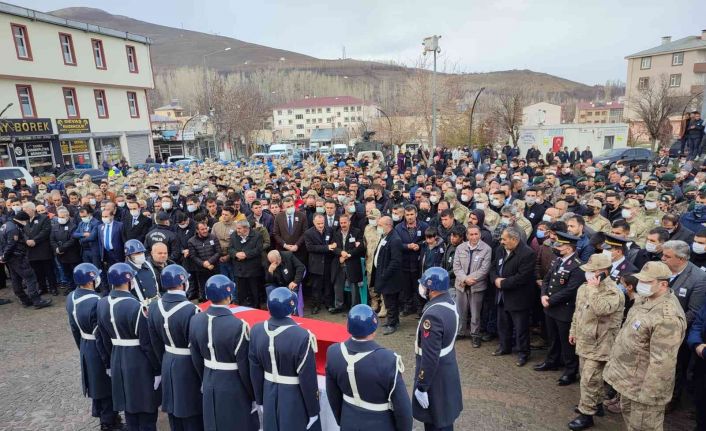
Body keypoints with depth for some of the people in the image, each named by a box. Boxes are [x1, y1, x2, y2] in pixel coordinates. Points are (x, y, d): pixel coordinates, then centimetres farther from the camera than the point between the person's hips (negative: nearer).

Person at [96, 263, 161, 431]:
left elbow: (103, 339, 7)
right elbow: (148, 343, -19)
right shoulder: (136, 306, -25)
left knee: (128, 404, 23)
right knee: (146, 407, 11)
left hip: (117, 360, 7)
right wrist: (157, 369, -9)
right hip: (139, 362, -7)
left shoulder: (102, 304, -4)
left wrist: (108, 363, 19)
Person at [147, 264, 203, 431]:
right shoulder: (190, 310, -27)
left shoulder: (154, 306, -5)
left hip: (168, 365, 6)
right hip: (188, 367, -6)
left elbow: (156, 342, 5)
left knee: (174, 417, 21)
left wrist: (165, 362, 19)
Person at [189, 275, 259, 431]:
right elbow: (245, 367, -19)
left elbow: (196, 359, 4)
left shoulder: (195, 320, -9)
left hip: (210, 386, 6)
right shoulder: (238, 326, -28)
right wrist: (254, 395, -4)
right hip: (234, 389, -5)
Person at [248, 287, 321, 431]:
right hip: (295, 398, -5)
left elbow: (255, 372, 0)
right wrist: (313, 411, -6)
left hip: (270, 396, 5)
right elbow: (308, 380, -20)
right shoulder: (302, 336, -28)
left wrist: (260, 400, 14)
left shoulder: (257, 331, -12)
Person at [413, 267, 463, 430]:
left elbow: (430, 357, -28)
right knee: (443, 416, 25)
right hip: (448, 368, 9)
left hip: (436, 375, -9)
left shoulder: (433, 314, -31)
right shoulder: (450, 302, -2)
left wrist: (421, 387, -18)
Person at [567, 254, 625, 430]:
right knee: (588, 377, 21)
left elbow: (600, 310, -38)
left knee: (589, 380, -3)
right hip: (584, 342, 8)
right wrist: (573, 331, 20)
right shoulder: (584, 287, 5)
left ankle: (586, 414, 10)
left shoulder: (614, 292, -20)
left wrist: (594, 289, -30)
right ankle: (596, 403, 39)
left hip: (598, 345, -8)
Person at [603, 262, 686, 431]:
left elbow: (662, 362, -28)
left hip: (643, 386, -9)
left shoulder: (667, 317, -29)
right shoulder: (647, 299, 2)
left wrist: (648, 395, -22)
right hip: (629, 378, 9)